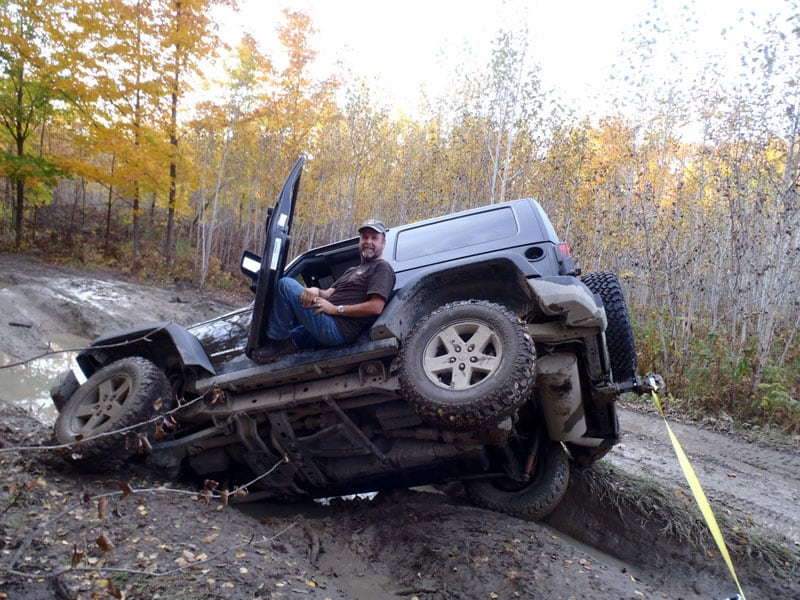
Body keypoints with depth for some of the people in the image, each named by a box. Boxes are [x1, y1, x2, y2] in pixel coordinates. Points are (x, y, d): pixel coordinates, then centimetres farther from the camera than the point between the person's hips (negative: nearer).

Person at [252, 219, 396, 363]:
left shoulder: (382, 268, -1)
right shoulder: (352, 270, 27)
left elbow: (376, 307, -17)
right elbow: (328, 294, 16)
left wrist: (335, 309, -13)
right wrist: (315, 291, -9)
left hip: (336, 329, -10)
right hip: (330, 327, 10)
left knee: (286, 284, -9)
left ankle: (279, 341, -3)